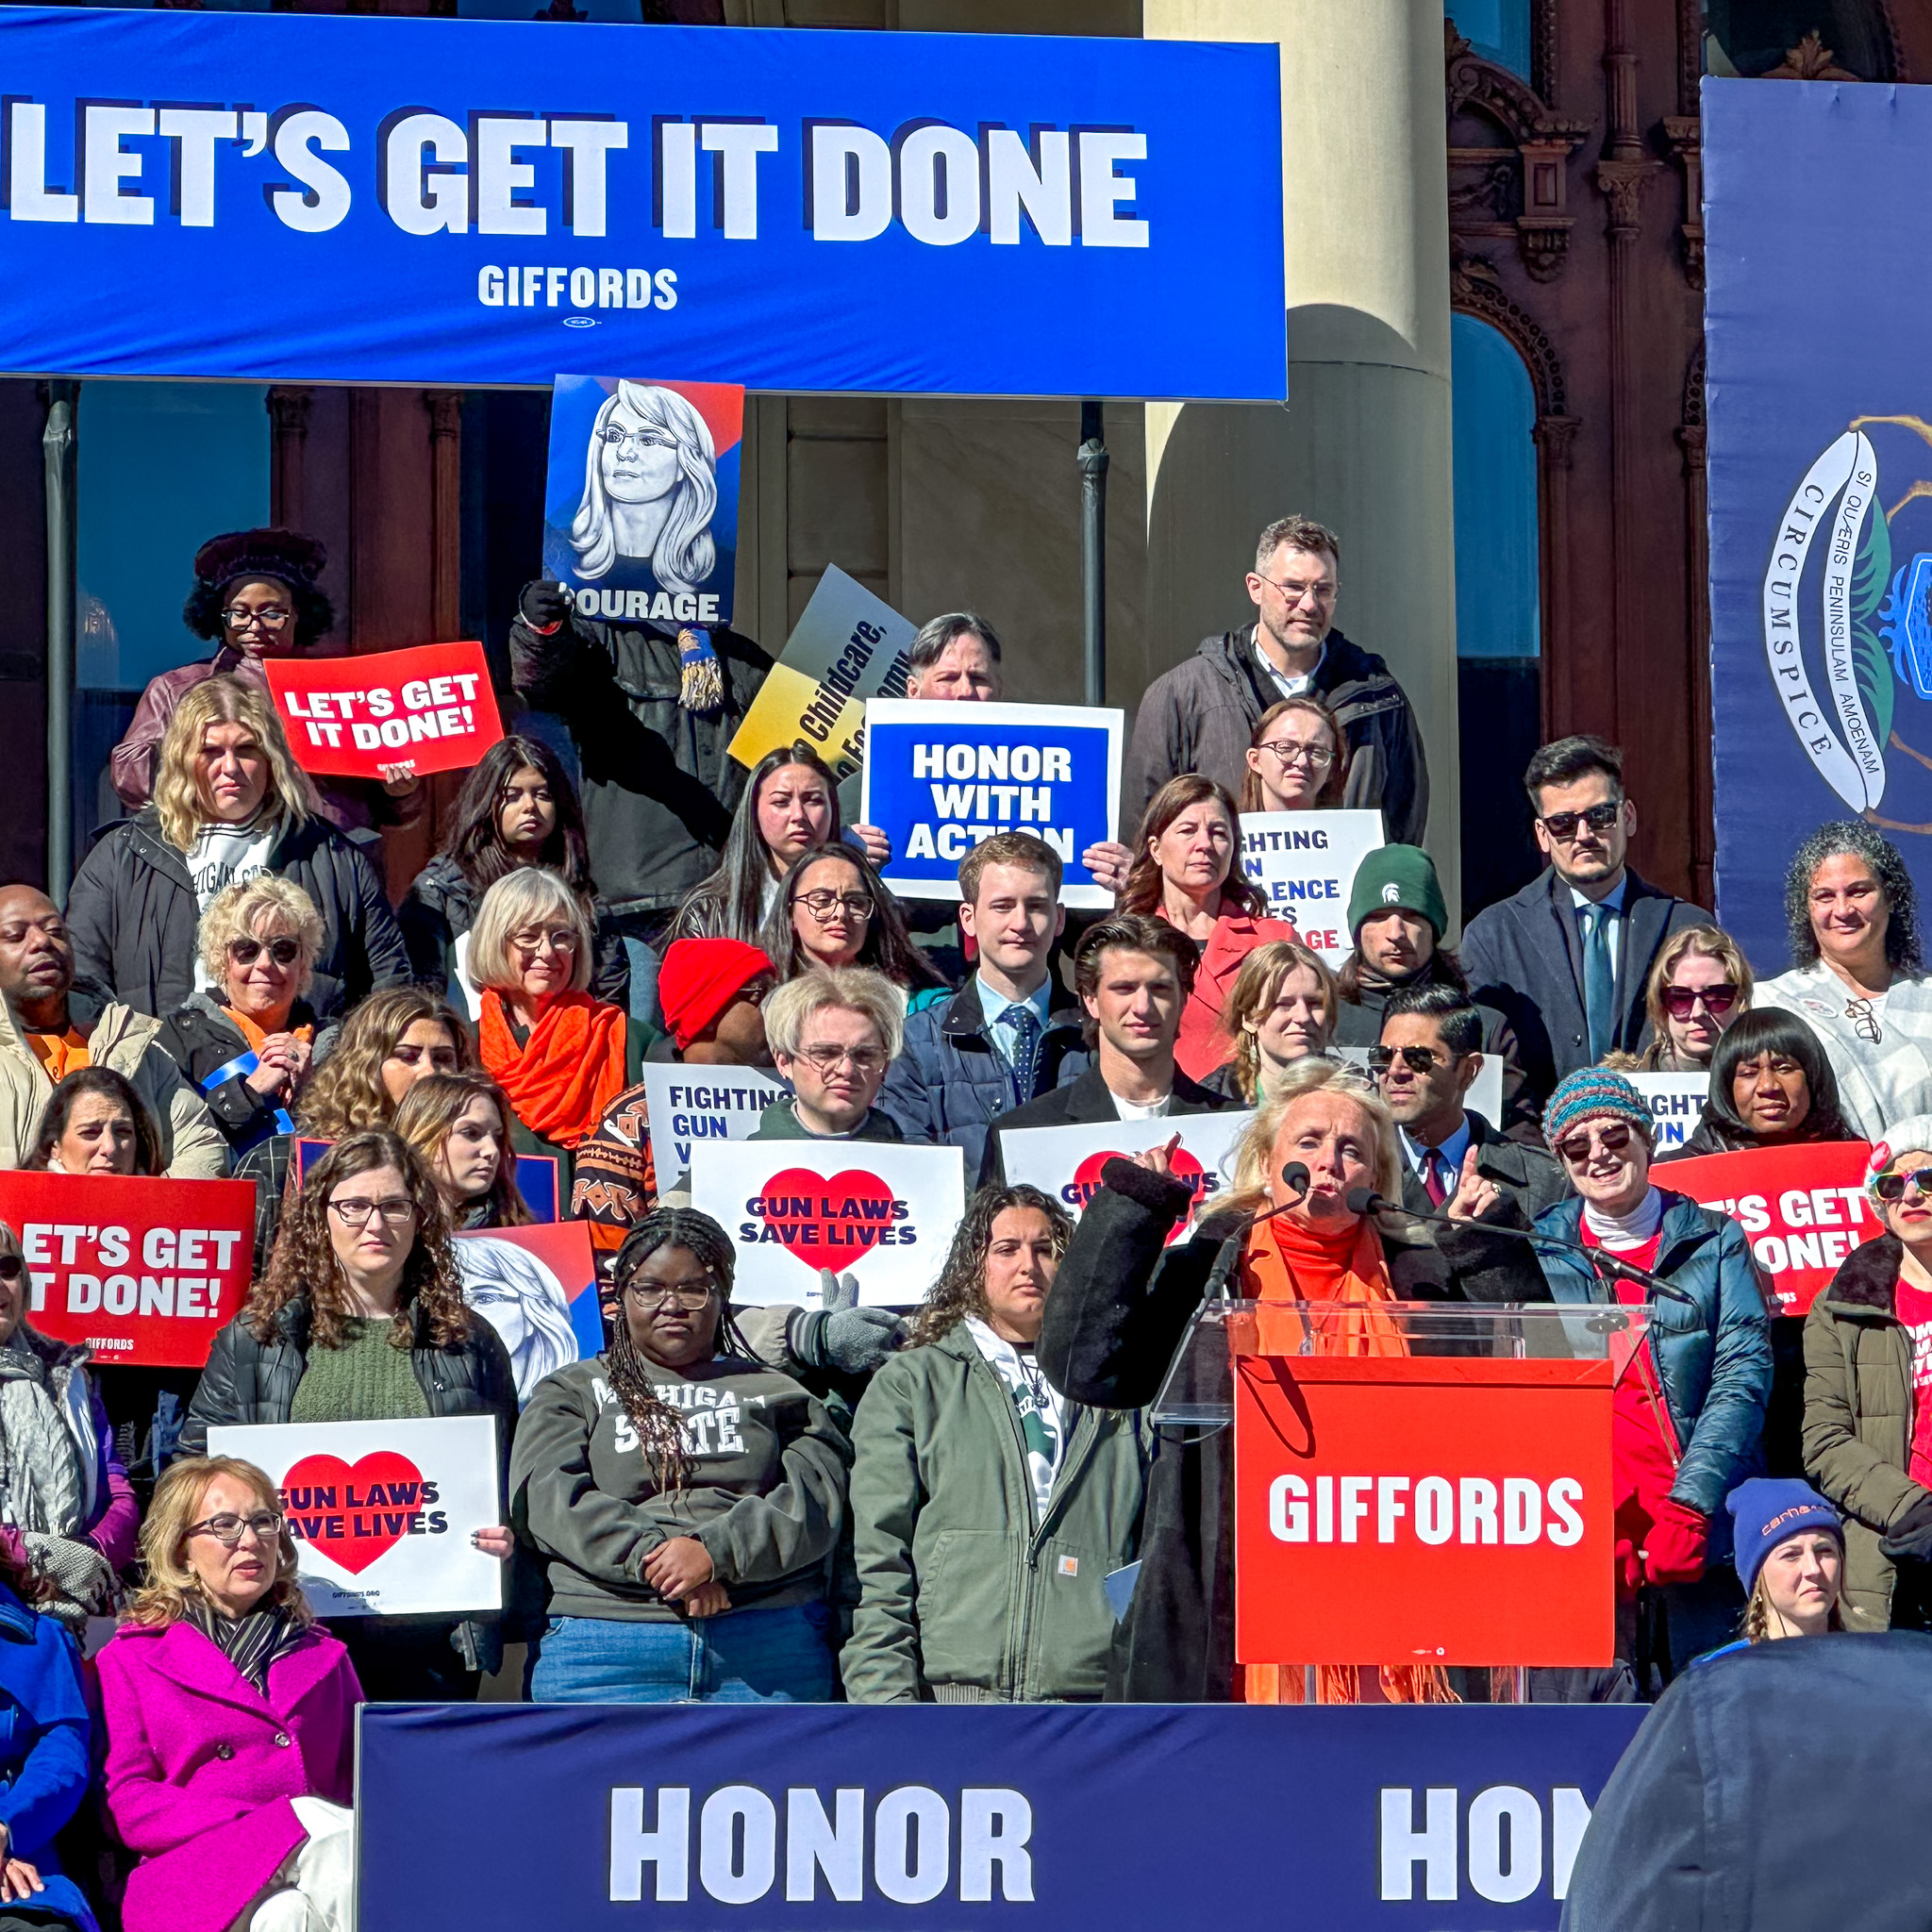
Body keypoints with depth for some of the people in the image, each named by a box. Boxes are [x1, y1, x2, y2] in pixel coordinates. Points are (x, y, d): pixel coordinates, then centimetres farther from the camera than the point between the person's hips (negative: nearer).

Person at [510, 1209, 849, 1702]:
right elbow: (551, 1497, -1)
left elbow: (816, 1498, 1)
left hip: (768, 1654, 1)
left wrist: (717, 1552, -16)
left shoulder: (774, 1394, 18)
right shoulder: (574, 1393, 17)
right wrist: (651, 1556, -17)